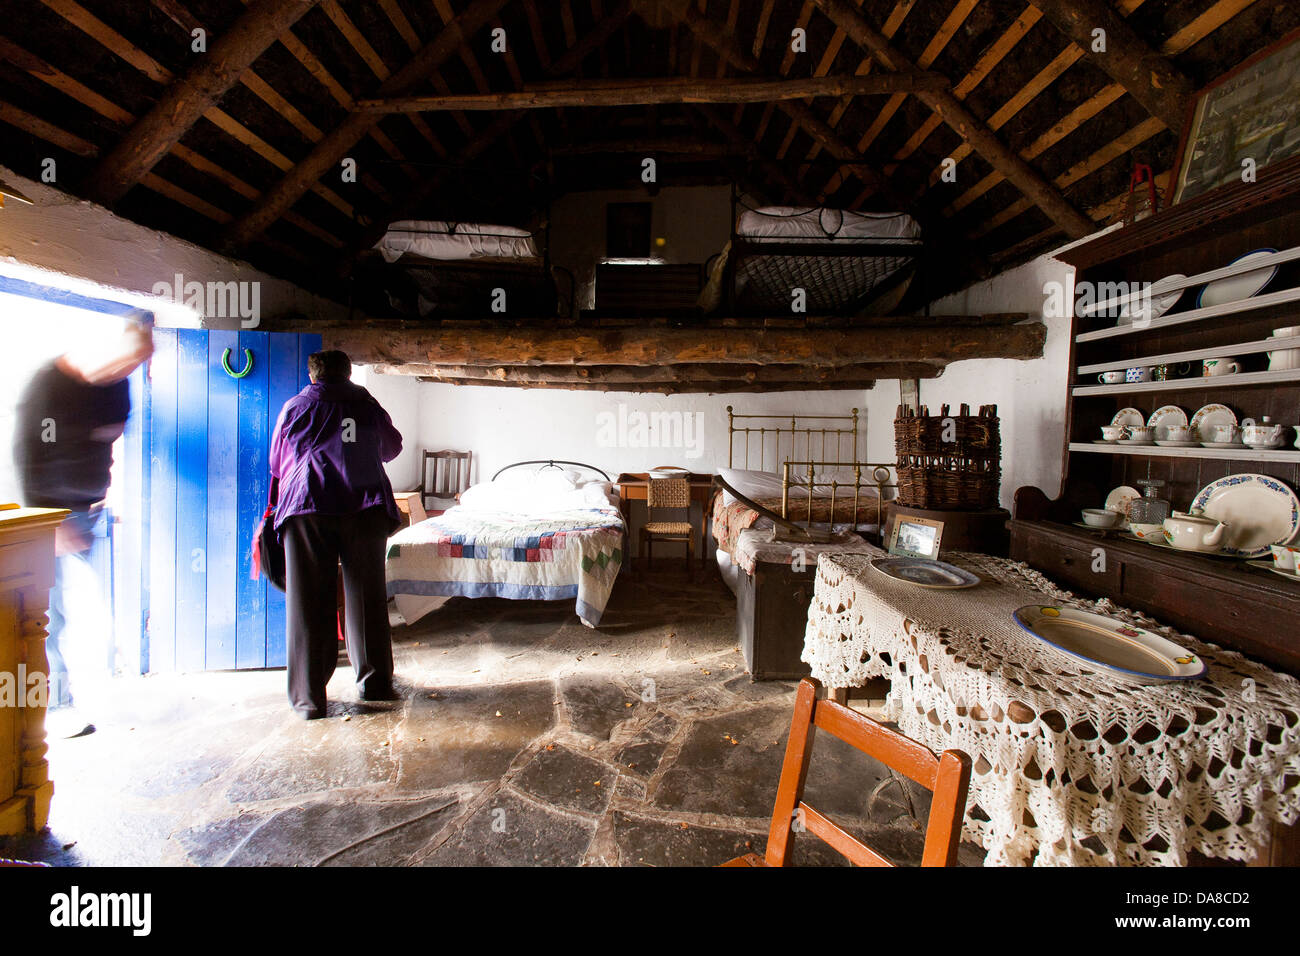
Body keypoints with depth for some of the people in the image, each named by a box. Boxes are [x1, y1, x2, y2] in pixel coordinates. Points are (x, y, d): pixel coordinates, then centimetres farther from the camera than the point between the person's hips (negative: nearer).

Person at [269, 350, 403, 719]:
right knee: (366, 595, 7)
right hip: (365, 506, 1)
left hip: (307, 508, 0)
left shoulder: (294, 408, 13)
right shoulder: (369, 407, 13)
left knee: (309, 601, 4)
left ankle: (309, 696, 7)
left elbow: (276, 463, 22)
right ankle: (375, 682, 15)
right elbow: (393, 447, 27)